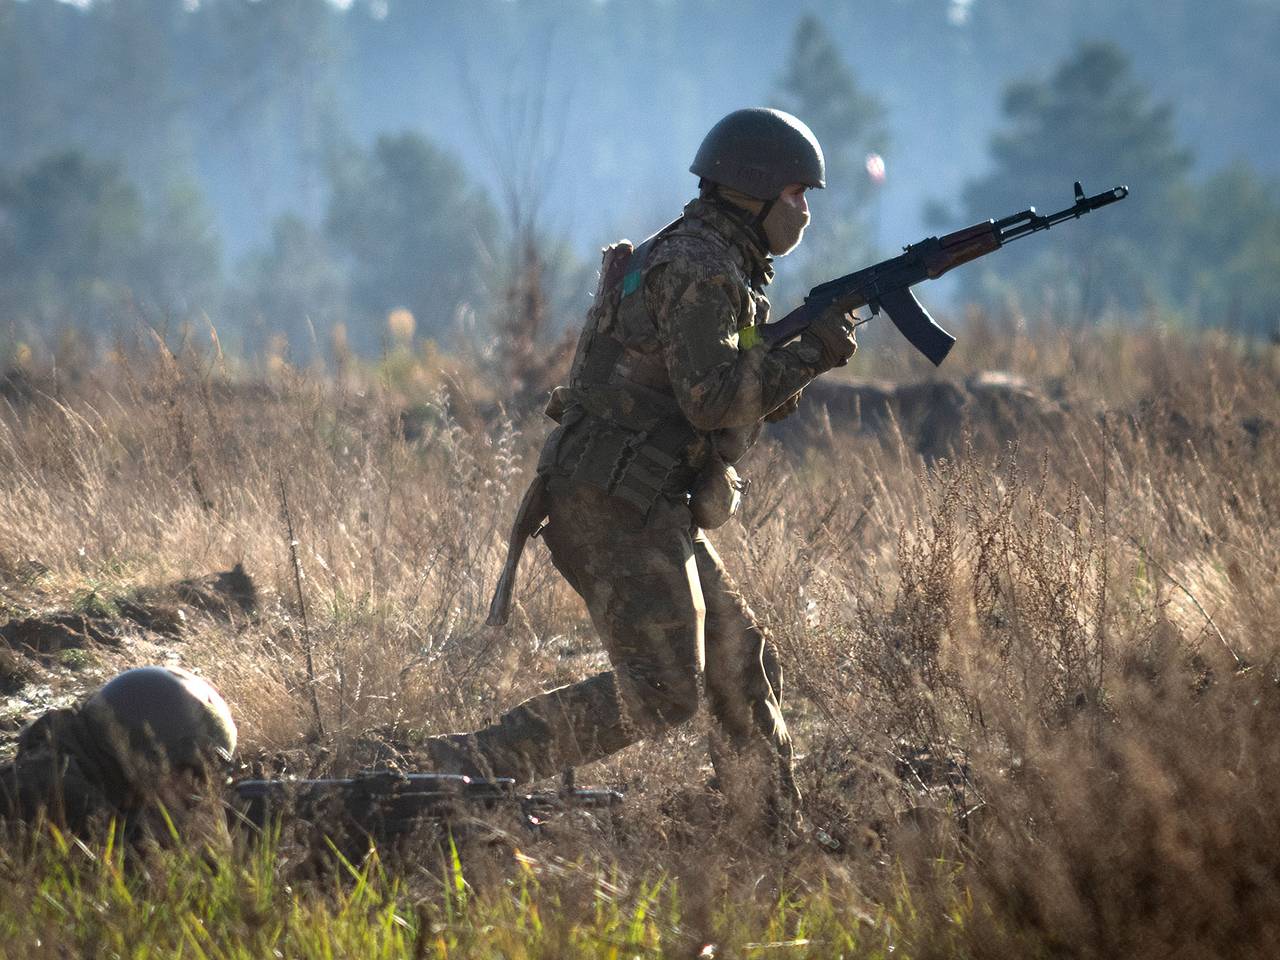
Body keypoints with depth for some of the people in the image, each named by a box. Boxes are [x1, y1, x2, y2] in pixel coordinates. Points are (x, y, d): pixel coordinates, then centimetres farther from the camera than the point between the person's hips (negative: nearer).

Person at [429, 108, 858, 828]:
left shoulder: (720, 268, 20)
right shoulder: (697, 269, -13)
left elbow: (753, 403, 22)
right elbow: (711, 398, -23)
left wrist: (807, 349, 6)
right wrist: (809, 357, -13)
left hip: (652, 510, 10)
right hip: (618, 506, -10)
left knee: (743, 664, 14)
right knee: (660, 693, -14)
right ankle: (480, 764, -20)